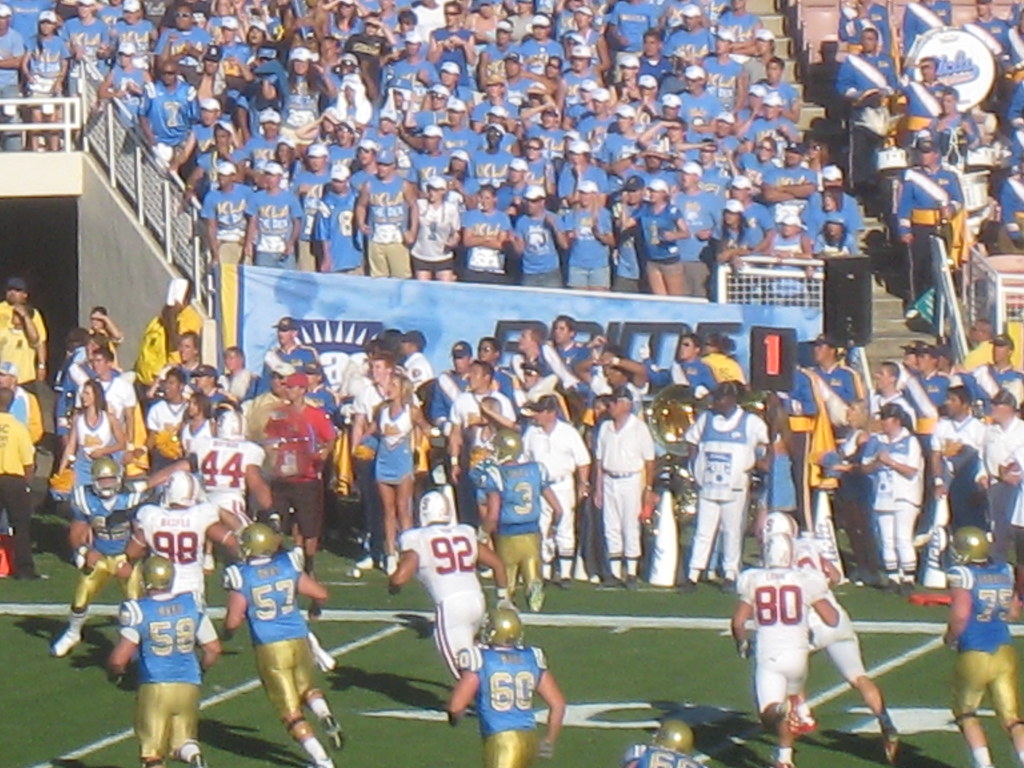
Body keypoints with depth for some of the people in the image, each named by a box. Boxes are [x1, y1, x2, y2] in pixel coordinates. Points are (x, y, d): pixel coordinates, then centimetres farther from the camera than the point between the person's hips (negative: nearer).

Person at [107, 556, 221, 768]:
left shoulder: (138, 611, -10)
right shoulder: (191, 604, 2)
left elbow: (118, 659, -12)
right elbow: (213, 649, 7)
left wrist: (116, 671, 10)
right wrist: (200, 670, 26)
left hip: (154, 687, -3)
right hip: (188, 687, 3)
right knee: (183, 739, 16)